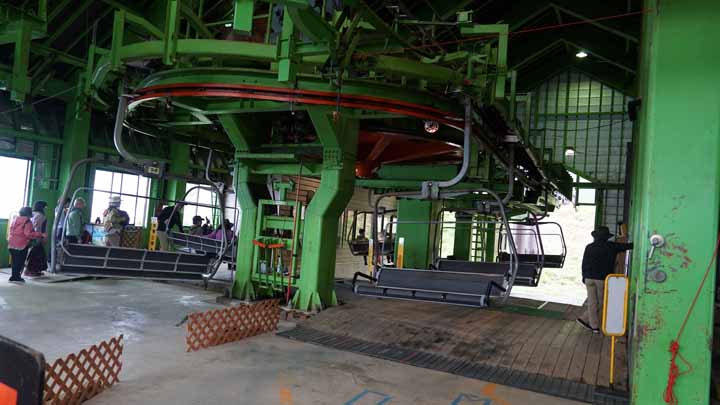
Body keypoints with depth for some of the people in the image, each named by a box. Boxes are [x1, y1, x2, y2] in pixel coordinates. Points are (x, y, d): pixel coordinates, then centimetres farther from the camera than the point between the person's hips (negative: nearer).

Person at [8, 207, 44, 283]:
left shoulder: (15, 219, 13)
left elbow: (11, 230, 20)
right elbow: (29, 234, -21)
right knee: (20, 261, -1)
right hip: (21, 244, -8)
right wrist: (40, 235, -21)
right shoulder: (27, 222, -12)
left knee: (14, 261, 14)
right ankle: (16, 277, -1)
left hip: (11, 243, 8)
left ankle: (14, 276, 19)